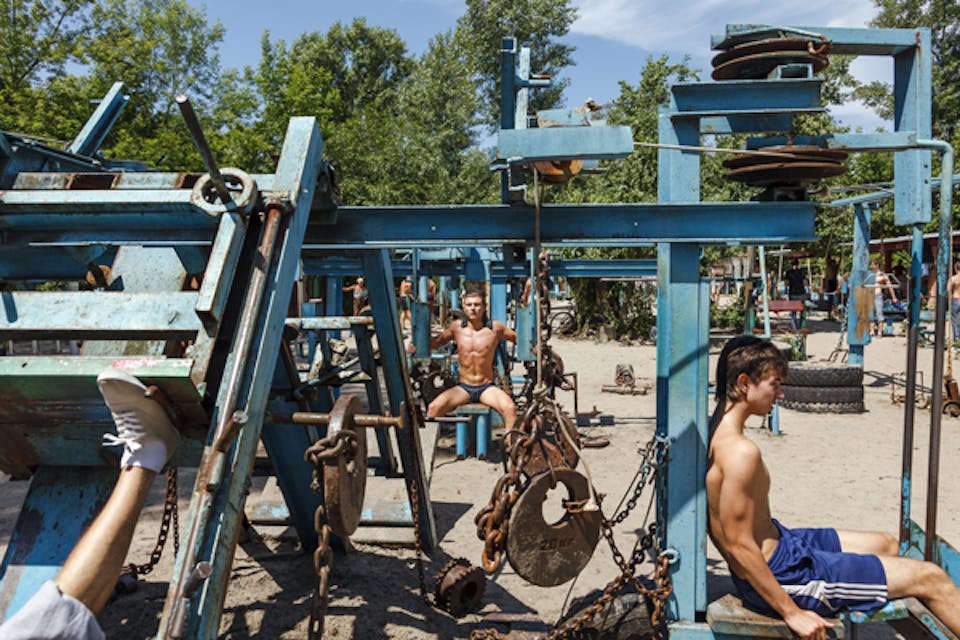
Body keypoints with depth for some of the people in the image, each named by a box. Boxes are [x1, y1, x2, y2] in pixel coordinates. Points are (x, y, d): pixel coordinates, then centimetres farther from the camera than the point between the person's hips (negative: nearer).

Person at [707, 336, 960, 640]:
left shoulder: (716, 433, 3)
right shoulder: (741, 451, -28)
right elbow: (739, 545, -26)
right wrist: (792, 613, -19)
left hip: (779, 543, 10)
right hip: (781, 575, -10)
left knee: (887, 544, 26)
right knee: (930, 578, 0)